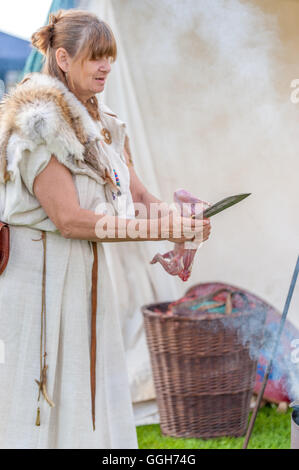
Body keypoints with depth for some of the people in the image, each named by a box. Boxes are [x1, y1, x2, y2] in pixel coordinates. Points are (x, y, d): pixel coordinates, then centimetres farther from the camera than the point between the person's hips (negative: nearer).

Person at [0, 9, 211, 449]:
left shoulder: (102, 123, 11)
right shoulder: (40, 124, -15)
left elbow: (137, 194, 9)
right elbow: (69, 219, -21)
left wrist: (178, 219, -14)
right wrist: (163, 229, -22)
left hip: (87, 276, 8)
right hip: (41, 276, -8)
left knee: (92, 401, 11)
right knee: (42, 403, -2)